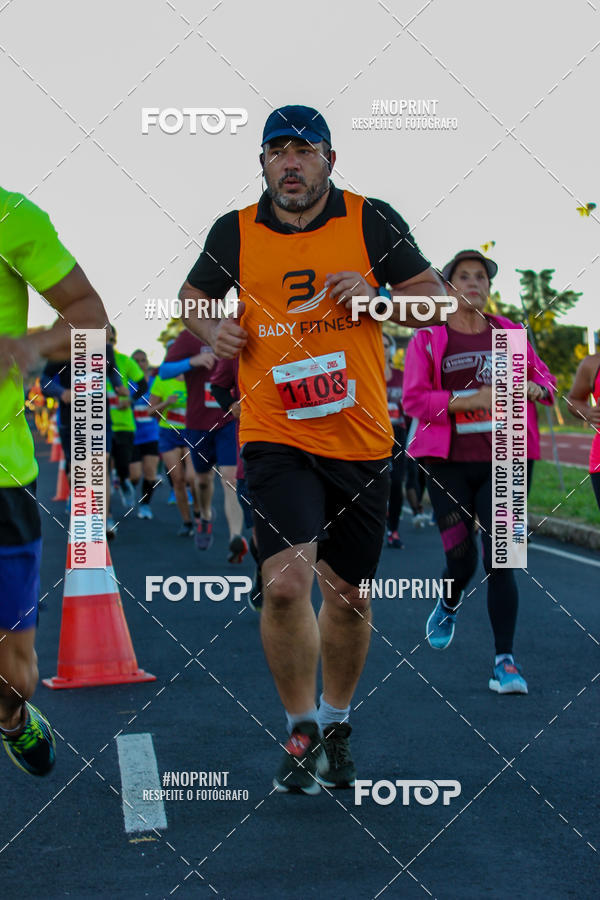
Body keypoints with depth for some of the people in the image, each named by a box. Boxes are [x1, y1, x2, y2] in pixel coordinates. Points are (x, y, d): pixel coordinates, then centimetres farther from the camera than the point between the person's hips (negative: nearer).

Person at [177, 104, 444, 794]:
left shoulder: (372, 221, 2)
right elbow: (193, 297, 19)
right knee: (286, 582, -19)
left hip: (361, 442, 1)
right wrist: (213, 331, -3)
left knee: (349, 596, 11)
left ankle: (336, 721, 35)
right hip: (275, 439, -1)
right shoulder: (235, 233, 3)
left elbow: (435, 298, 5)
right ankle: (301, 730, 2)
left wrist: (377, 296, -14)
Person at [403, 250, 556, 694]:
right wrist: (469, 400, -17)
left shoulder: (507, 332, 10)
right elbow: (414, 398, -6)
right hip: (449, 463, -1)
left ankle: (505, 661, -4)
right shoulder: (428, 337, 2)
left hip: (498, 462, 2)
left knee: (499, 558, -7)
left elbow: (544, 379, 19)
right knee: (461, 557, -4)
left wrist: (532, 388, -5)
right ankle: (449, 606, 32)